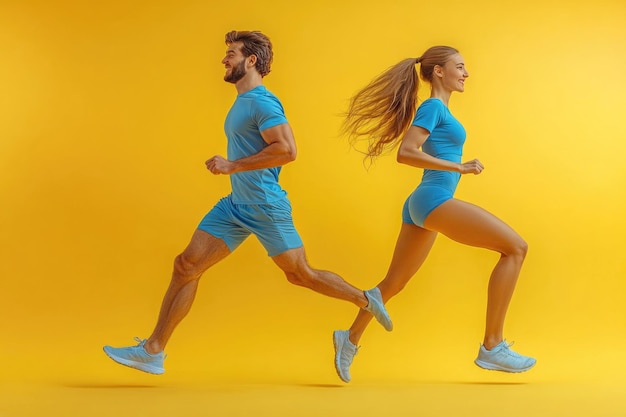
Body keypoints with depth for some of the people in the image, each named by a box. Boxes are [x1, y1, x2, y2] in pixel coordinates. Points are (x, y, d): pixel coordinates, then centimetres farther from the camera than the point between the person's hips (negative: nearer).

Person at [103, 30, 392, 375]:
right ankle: (153, 351, 5)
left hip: (265, 207, -9)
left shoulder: (262, 102, -14)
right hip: (235, 205, 9)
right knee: (186, 265, 1)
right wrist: (226, 164, 13)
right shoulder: (242, 102, 14)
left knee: (300, 274, 4)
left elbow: (287, 150, -26)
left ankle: (367, 300, 26)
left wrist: (233, 165, -23)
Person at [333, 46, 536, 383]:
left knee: (394, 283, 17)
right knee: (515, 247, -14)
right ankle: (492, 347, -16)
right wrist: (459, 167, -18)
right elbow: (405, 152, -17)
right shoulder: (433, 106, -5)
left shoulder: (439, 110, 21)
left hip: (421, 204, 10)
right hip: (434, 198, -10)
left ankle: (350, 339, 29)